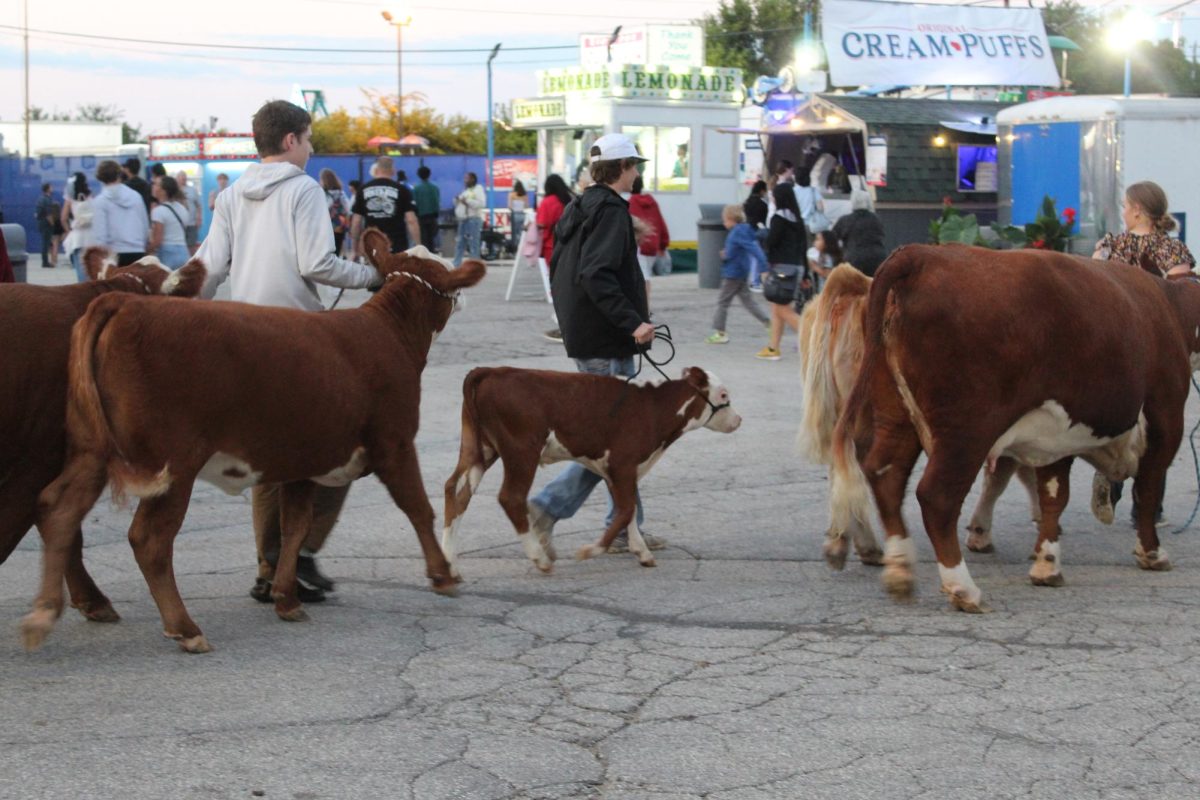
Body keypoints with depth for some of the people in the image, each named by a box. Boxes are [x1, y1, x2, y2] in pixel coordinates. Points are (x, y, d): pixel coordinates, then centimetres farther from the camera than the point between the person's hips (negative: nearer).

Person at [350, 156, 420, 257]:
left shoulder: (363, 190, 5)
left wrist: (354, 247, 14)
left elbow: (356, 222, 5)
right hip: (397, 247, -2)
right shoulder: (401, 190, -1)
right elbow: (411, 221, -7)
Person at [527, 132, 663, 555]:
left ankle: (625, 528, 17)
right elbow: (596, 275, -25)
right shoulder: (611, 210, -15)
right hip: (607, 343, -10)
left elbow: (560, 268, 18)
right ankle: (549, 505, -10)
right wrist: (632, 322, -28)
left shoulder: (577, 210, 14)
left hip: (581, 337, 10)